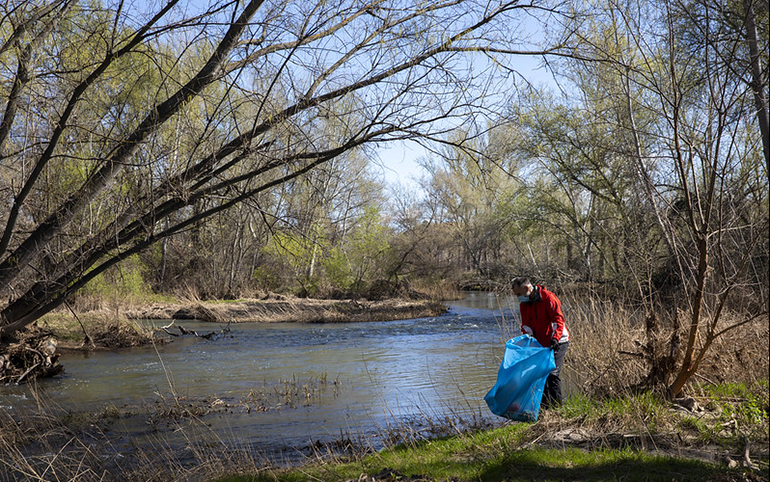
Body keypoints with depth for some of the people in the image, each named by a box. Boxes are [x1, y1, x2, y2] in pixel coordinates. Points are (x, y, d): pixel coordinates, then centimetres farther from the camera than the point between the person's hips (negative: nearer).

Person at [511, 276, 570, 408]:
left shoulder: (547, 297, -16)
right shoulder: (524, 304, 7)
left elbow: (558, 318, -20)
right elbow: (526, 324, 10)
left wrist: (555, 338, -31)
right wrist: (526, 334, -11)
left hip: (558, 342, -7)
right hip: (542, 344, 7)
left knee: (552, 373, -14)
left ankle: (556, 406, -5)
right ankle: (544, 406, 18)